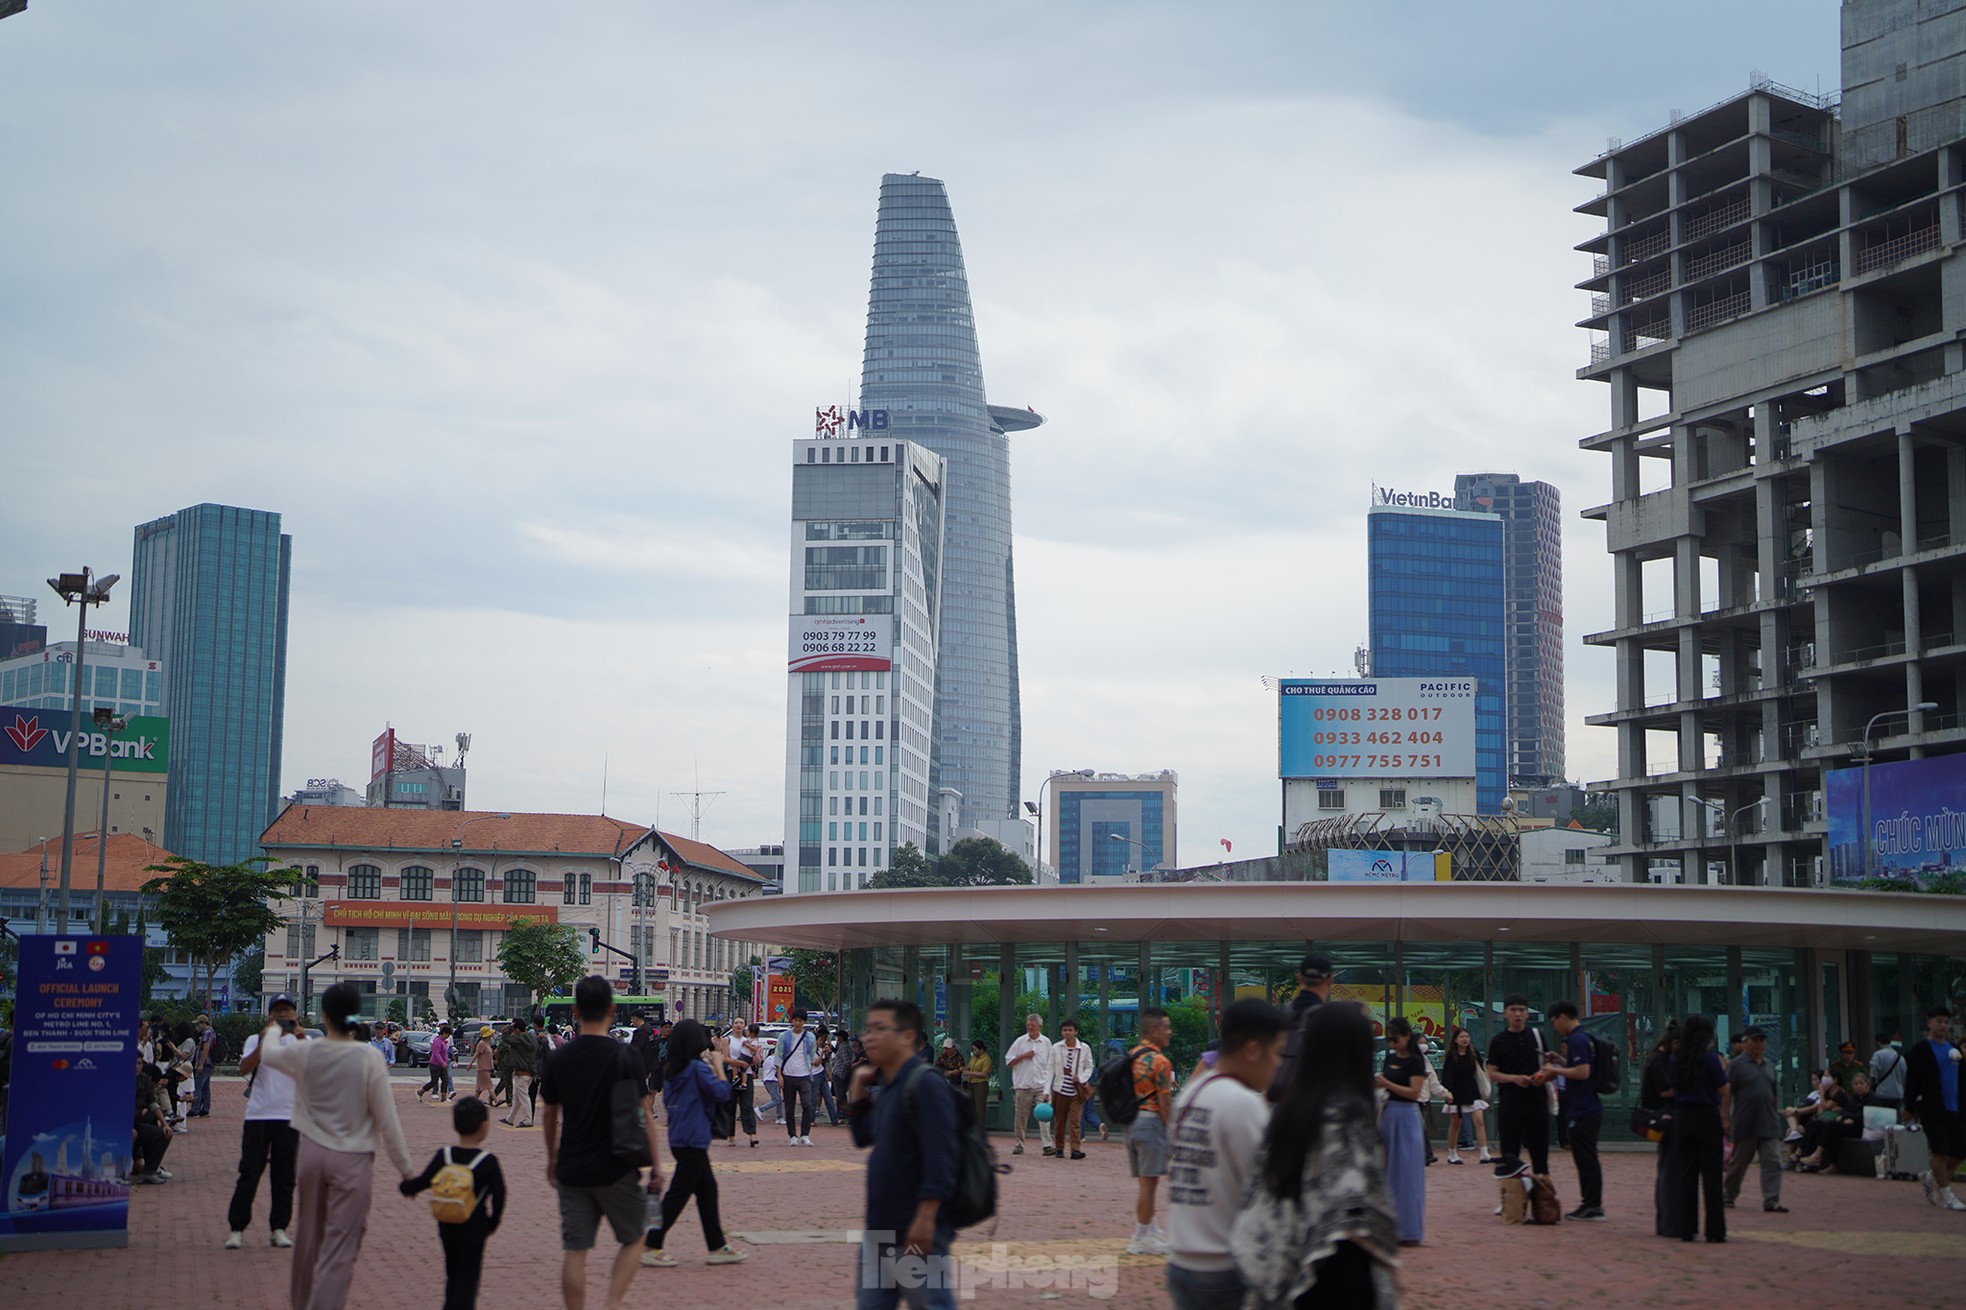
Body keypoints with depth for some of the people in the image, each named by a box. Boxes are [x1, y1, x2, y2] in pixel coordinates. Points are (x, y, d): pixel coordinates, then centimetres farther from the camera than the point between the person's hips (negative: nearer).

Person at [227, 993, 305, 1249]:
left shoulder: (300, 1042, 8)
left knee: (285, 1176, 4)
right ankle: (237, 1228, 4)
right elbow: (244, 1068, -10)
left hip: (289, 1116, 1)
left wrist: (299, 1039, -24)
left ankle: (280, 1228, 12)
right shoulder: (256, 1040, 7)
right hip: (258, 1115, -1)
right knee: (249, 1173, -3)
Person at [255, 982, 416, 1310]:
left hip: (311, 1152, 4)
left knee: (309, 1232, 23)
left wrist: (273, 1031, 42)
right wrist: (405, 1166, -1)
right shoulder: (369, 1058, -13)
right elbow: (387, 1120, -10)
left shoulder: (305, 1053, -4)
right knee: (341, 1244, 0)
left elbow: (268, 1054, 20)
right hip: (352, 1159, -4)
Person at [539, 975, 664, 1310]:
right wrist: (655, 1163, -2)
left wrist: (552, 1159, 25)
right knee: (633, 1239, 13)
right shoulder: (622, 1056, -10)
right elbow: (644, 1115, -10)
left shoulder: (560, 1058, 1)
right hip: (615, 1169, -3)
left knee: (574, 1251, 6)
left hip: (572, 1170, 3)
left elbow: (549, 1116, 11)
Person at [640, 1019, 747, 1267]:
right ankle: (651, 1247, -3)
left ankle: (718, 1247, 17)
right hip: (693, 1140, -9)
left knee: (707, 1189, 14)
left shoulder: (671, 1070, 9)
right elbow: (722, 1092, -19)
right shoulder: (697, 1068, -15)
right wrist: (718, 1066, -4)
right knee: (678, 1194, -4)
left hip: (679, 1138, 9)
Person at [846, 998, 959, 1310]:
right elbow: (863, 1137, 25)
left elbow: (940, 1156, -22)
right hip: (879, 1231, 10)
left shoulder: (925, 1084, -16)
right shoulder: (884, 1087, 12)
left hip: (916, 1230, -10)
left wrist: (926, 1217, -25)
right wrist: (857, 1090, 14)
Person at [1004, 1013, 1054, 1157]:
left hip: (1041, 1086, 0)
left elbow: (1050, 1065, 12)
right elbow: (1008, 1062, 6)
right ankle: (1020, 1144, 13)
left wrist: (1048, 1088, 6)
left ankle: (1047, 1144, -12)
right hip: (1023, 1086, 0)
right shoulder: (1020, 1041, 5)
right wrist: (1023, 1056, -8)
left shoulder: (1046, 1042, 8)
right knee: (1020, 1116, 3)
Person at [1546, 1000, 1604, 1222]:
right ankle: (1590, 1205, 19)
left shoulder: (1576, 1040, -16)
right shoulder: (1583, 1037, 16)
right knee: (1587, 1159, 14)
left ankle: (1593, 1208, -2)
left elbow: (1583, 1072, -24)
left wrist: (1557, 1070, -13)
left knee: (1586, 1159, -5)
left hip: (1582, 1111, -10)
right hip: (1589, 1109, 10)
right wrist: (1563, 1062, 17)